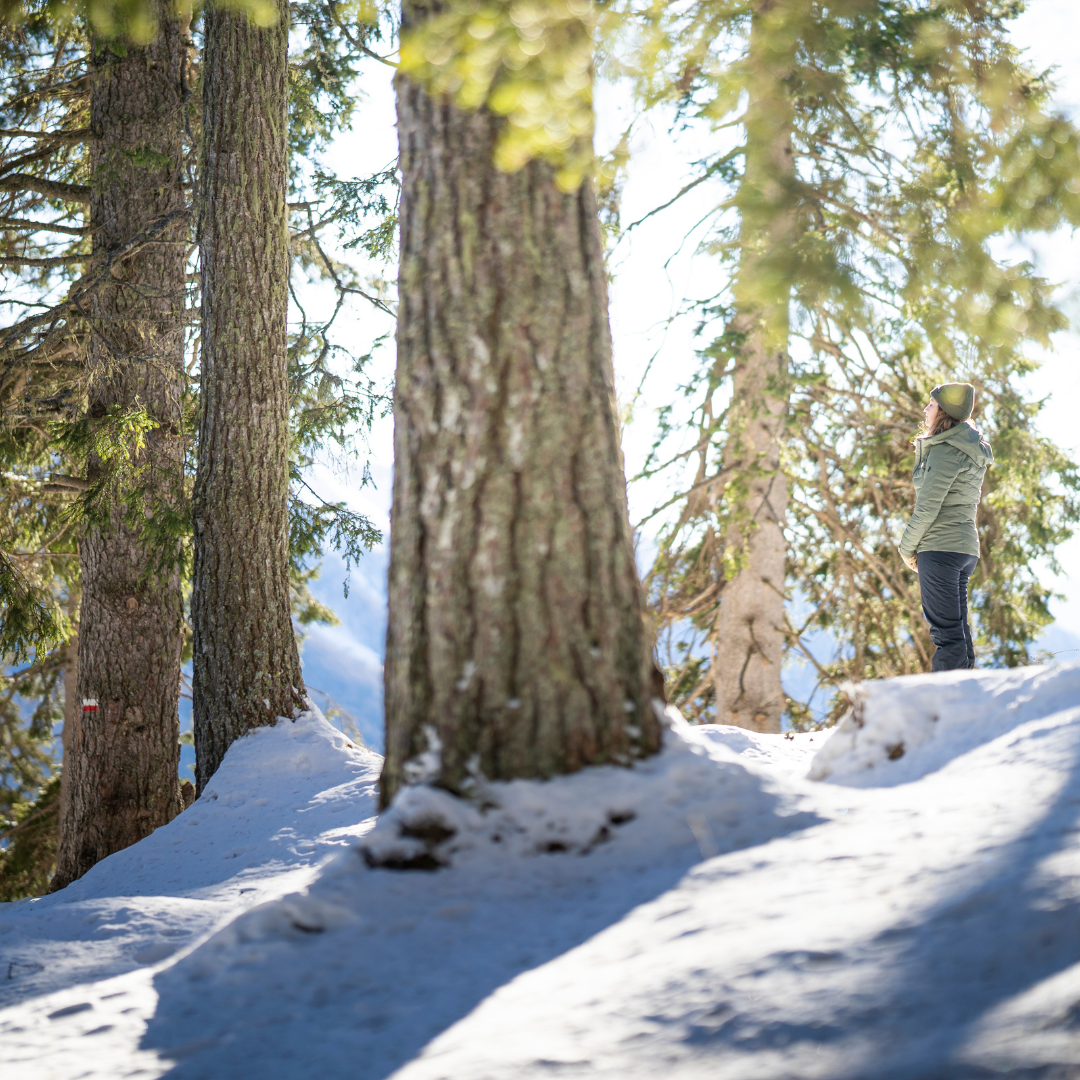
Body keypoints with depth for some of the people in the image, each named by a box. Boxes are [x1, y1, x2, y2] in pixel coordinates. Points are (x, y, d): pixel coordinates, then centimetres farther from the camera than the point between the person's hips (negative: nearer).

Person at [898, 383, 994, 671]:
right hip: (966, 547, 10)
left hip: (940, 548, -10)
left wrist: (907, 547, -5)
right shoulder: (973, 452, 17)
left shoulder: (945, 451, -12)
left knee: (946, 632, -11)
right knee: (958, 630, 11)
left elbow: (928, 506, -14)